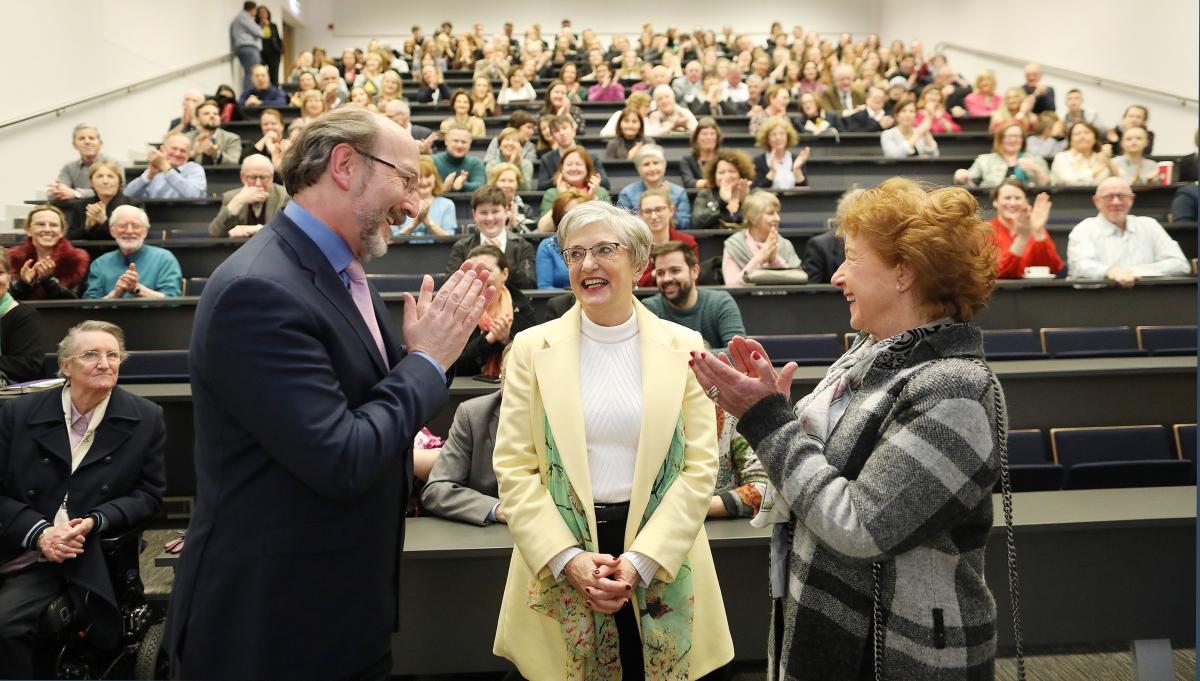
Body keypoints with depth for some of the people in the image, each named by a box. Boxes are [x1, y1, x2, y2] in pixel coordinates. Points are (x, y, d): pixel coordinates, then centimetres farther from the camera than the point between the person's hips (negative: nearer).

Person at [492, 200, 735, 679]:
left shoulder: (682, 347, 0)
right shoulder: (532, 348, 0)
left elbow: (700, 466, -3)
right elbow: (513, 467, -3)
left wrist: (641, 560, -11)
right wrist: (567, 557, -12)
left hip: (661, 564, 0)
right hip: (558, 565, 0)